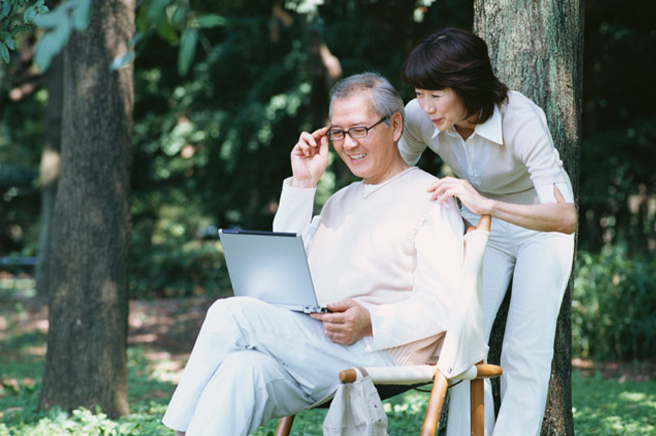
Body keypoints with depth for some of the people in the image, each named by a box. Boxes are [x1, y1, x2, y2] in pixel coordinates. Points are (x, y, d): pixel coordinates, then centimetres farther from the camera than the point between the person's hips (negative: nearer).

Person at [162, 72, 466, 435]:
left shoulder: (430, 199, 2)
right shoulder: (341, 202, 29)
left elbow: (441, 304, -8)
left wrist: (371, 322, -24)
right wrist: (302, 185, 17)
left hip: (378, 354, -6)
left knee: (231, 314, -20)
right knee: (241, 369, -28)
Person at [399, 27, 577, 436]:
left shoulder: (520, 119, -35)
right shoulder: (419, 118, -21)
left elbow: (566, 217, -43)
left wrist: (487, 204, -55)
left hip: (539, 229, -4)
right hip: (481, 230, 4)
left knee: (525, 351, -11)